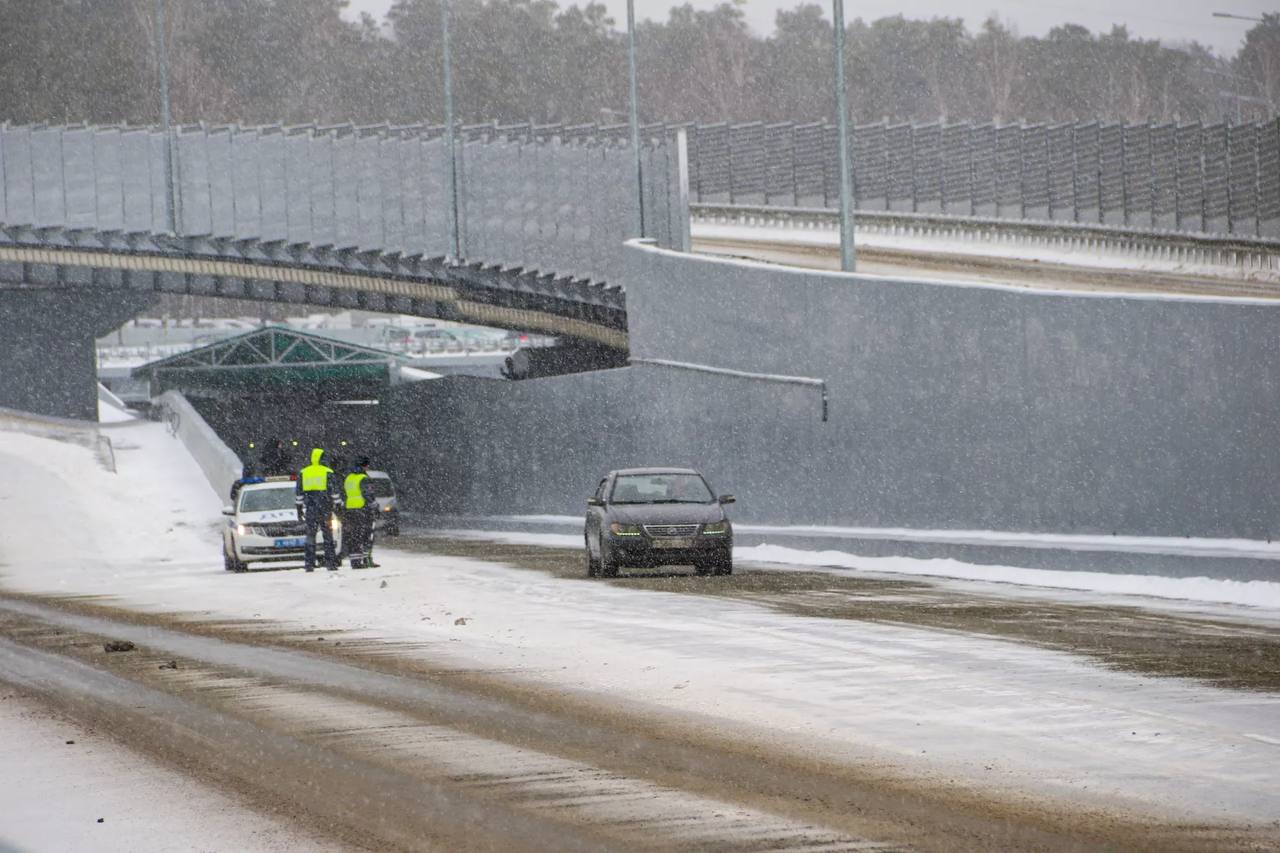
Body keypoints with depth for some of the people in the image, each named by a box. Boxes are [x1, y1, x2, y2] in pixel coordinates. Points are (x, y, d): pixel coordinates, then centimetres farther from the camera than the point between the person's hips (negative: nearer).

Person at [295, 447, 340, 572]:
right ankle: (330, 563, 0)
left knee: (310, 536, 5)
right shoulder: (328, 473, -2)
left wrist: (299, 508, 16)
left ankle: (309, 563, -1)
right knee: (328, 536, 4)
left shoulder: (303, 473, 6)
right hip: (325, 509, -2)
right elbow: (334, 492, -2)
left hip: (309, 510, 2)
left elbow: (298, 492, 10)